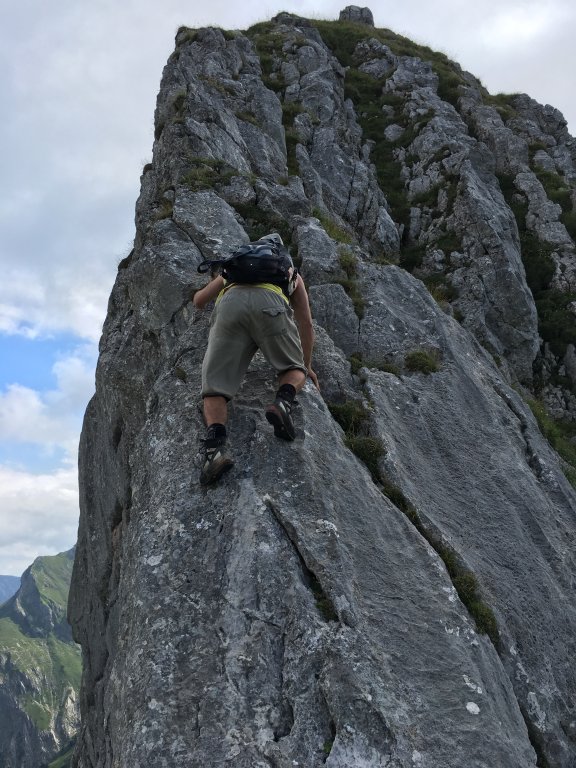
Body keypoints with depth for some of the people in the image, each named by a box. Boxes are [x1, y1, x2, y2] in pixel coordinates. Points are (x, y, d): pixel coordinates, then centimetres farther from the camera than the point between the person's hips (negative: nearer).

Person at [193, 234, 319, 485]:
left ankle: (215, 444, -24)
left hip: (230, 304, 1)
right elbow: (306, 324, 40)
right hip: (270, 304, -1)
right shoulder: (291, 273, 41)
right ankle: (283, 402, -13)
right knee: (294, 369, 21)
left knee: (215, 387, 4)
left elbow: (198, 300, 45)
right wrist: (307, 365, 54)